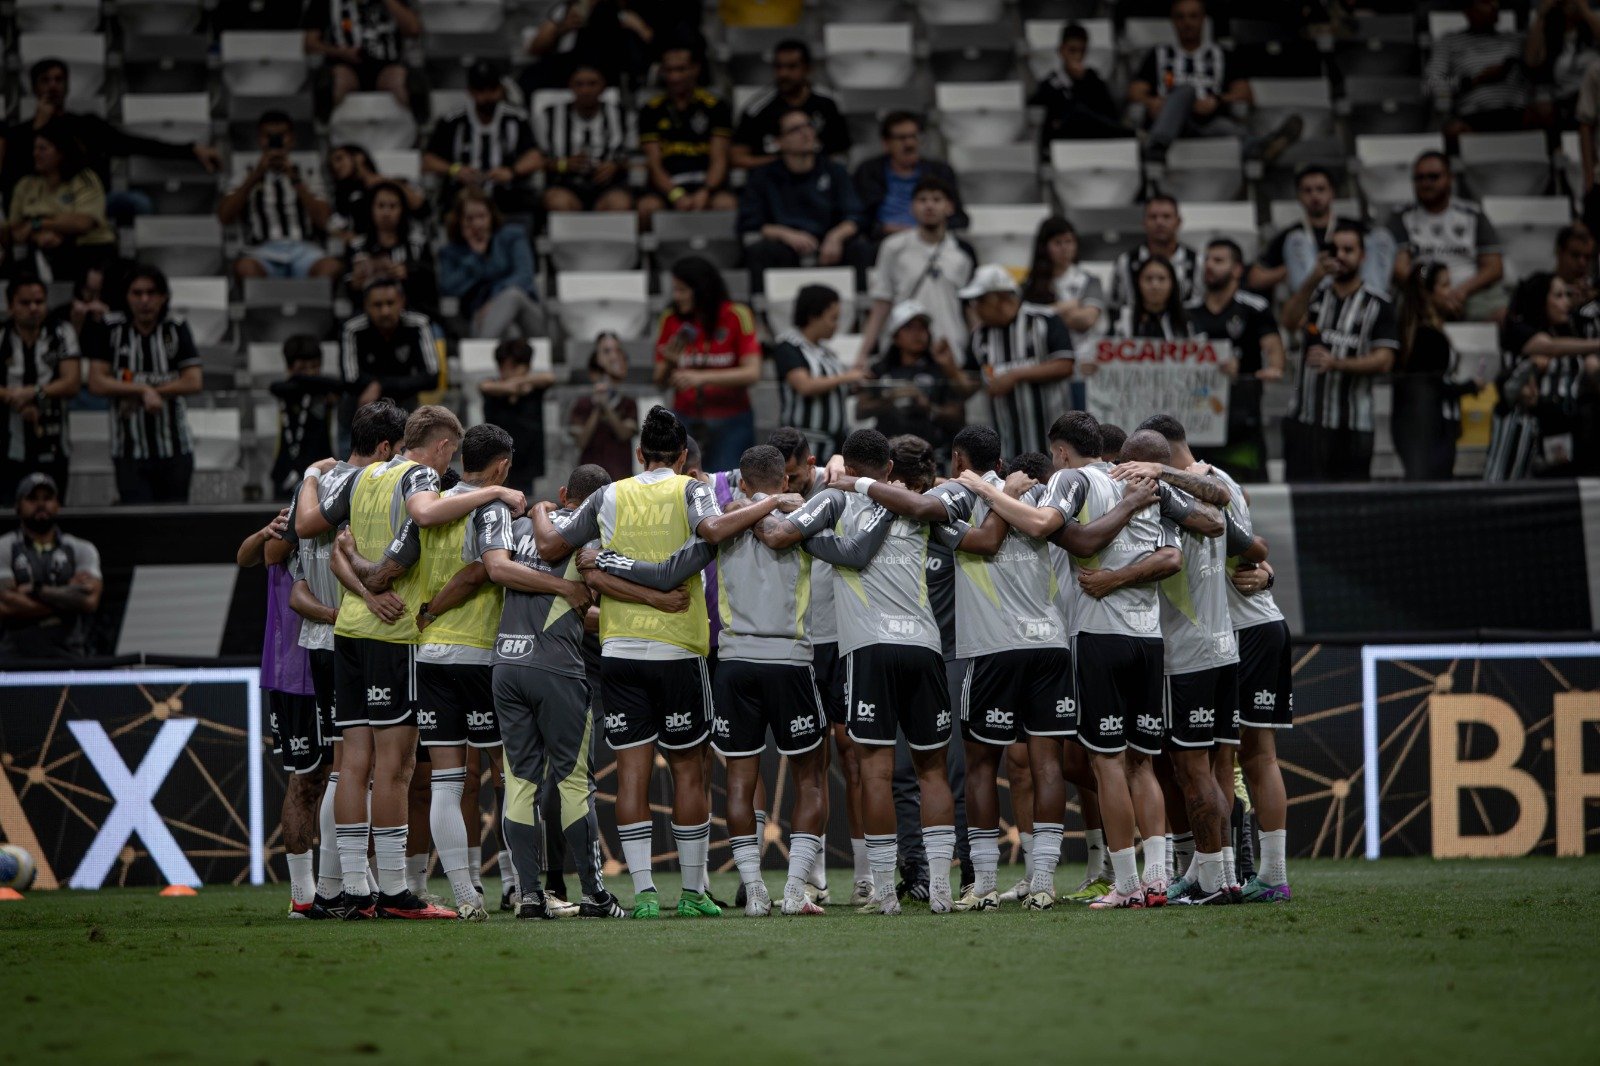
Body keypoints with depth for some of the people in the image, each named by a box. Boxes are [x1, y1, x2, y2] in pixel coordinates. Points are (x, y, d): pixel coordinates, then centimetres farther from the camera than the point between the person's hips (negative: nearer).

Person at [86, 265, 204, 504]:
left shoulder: (176, 329, 2)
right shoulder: (112, 329, 1)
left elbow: (194, 382, -6)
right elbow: (97, 383, -4)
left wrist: (135, 395, -10)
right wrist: (145, 390, -15)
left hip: (175, 449, 1)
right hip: (129, 451, -1)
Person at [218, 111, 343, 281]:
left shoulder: (308, 177, 22)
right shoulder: (247, 179, 20)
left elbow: (323, 221, 7)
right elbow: (225, 217, 3)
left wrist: (295, 180, 0)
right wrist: (255, 176, -2)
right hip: (263, 252, -1)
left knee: (332, 267, -36)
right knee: (245, 268, -40)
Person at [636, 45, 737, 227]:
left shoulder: (715, 106, 9)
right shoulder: (652, 109, 10)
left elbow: (719, 159, 1)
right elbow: (654, 163, 2)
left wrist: (704, 193, -20)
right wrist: (676, 196, -18)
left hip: (706, 183, 0)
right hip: (666, 185, 0)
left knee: (727, 205, -35)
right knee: (647, 207, -35)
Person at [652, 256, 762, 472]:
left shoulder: (737, 316, -6)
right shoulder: (671, 319, 3)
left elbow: (752, 373, -12)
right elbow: (660, 382, 8)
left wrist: (702, 377, -21)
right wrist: (669, 363, -15)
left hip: (730, 422, -2)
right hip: (685, 420, 2)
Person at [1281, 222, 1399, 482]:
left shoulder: (1377, 305, 4)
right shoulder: (1315, 293, 13)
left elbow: (1383, 360, -5)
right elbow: (1290, 321, -7)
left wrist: (1335, 363, -18)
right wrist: (1314, 279, -18)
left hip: (1351, 423, -2)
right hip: (1305, 417, 2)